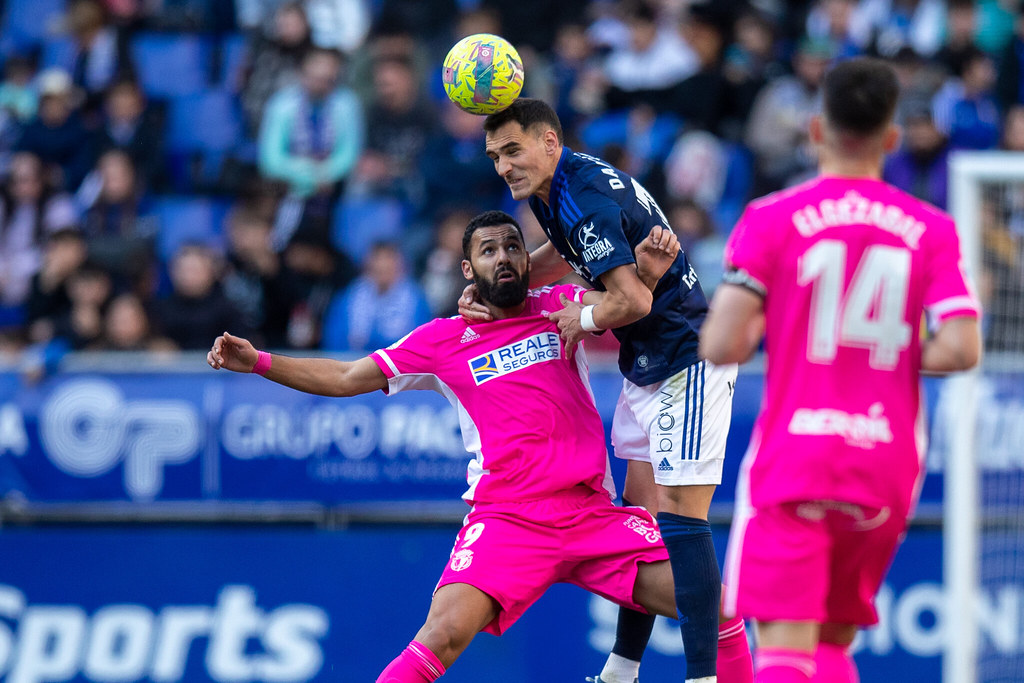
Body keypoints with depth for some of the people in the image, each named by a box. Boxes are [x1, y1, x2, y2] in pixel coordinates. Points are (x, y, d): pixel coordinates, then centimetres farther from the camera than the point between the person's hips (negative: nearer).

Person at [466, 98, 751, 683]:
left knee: (680, 518, -16)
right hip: (649, 369, 11)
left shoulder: (583, 199, -22)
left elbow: (633, 300, -28)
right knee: (640, 515, 12)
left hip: (688, 364, -11)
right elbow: (566, 253, 31)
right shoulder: (557, 188, 9)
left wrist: (584, 319, -8)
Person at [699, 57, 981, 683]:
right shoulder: (931, 230, 3)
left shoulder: (772, 220, -4)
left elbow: (722, 346, -10)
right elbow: (961, 348, -8)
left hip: (792, 462, -3)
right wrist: (895, 356, 10)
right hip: (889, 467, 3)